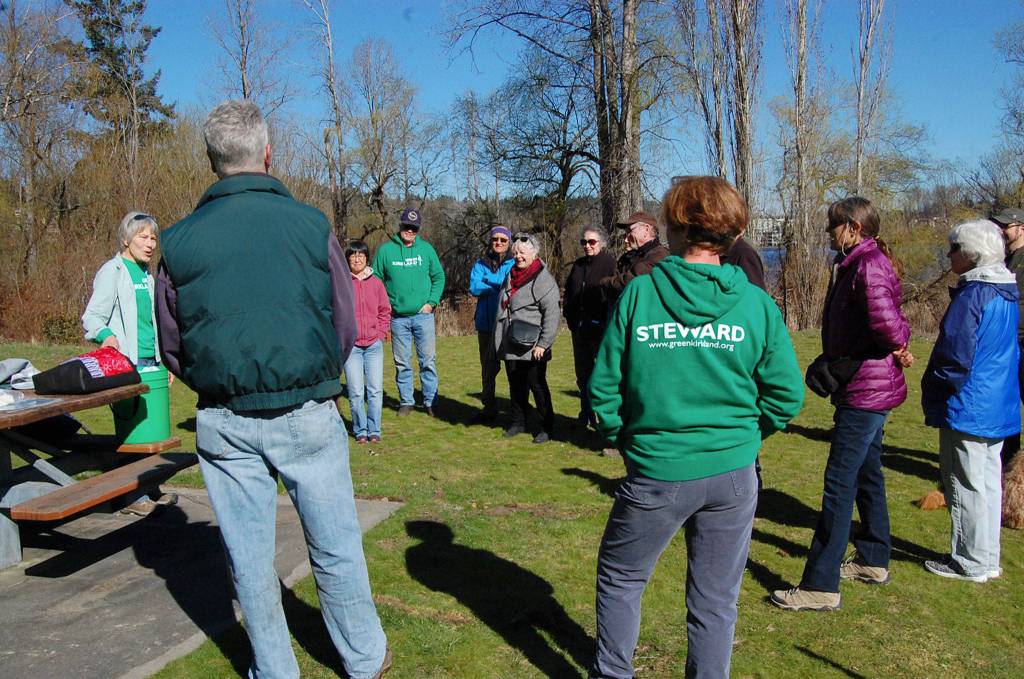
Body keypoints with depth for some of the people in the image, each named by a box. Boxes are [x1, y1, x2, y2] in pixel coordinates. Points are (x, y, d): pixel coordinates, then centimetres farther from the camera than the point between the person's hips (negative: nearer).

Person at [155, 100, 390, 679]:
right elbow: (346, 328, 1)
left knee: (250, 558, 14)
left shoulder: (179, 241, -2)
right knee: (335, 548, 12)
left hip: (224, 423, 2)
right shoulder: (311, 224, -6)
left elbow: (172, 348, 6)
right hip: (307, 415, -1)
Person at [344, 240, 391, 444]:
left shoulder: (376, 282, 8)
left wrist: (380, 333, 3)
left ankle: (374, 430, 13)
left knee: (375, 390, 2)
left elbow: (385, 311, 12)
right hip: (351, 345, -2)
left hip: (374, 345, 2)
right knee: (356, 392, -1)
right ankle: (360, 430, 14)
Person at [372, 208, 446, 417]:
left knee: (428, 361, 3)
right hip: (398, 317, 0)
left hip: (423, 316, 0)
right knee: (402, 363, 8)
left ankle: (431, 401, 13)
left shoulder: (426, 249, 3)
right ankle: (406, 401, 19)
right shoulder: (385, 250, 0)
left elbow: (439, 277, 7)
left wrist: (432, 302, -3)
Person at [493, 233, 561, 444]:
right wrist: (499, 340, 22)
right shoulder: (511, 276, 16)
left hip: (531, 347, -7)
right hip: (511, 346, 7)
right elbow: (502, 308, 25)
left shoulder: (543, 279, -10)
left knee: (537, 385, -1)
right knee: (516, 386, 14)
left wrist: (543, 344, -19)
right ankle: (518, 422, 27)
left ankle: (547, 427, 10)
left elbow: (552, 314, -16)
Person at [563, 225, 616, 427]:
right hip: (579, 327, 7)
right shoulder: (578, 265, 15)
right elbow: (568, 292, 21)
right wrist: (569, 316, 9)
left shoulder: (610, 263, -7)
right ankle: (586, 414, 26)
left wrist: (608, 320, -18)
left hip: (600, 328, -7)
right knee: (582, 373, 14)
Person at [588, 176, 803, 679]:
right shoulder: (757, 303, -4)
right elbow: (786, 395, -1)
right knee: (715, 600, 17)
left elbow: (604, 386, -6)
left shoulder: (638, 292, -9)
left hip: (656, 472, -1)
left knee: (620, 578, 21)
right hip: (733, 473, 2)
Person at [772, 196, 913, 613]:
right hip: (867, 388, 11)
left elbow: (883, 314, -37)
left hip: (865, 390, -11)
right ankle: (873, 561, 37)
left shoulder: (870, 264, -18)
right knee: (867, 475, 21)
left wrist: (898, 344, -19)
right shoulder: (855, 263, 14)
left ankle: (821, 586, -2)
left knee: (839, 484, -8)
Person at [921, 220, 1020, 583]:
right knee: (988, 483, 16)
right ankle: (987, 559, 26)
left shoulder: (972, 296, -19)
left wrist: (931, 394, -6)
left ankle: (971, 563, 12)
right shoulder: (1007, 295, 10)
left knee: (966, 487, 2)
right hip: (999, 408, 9)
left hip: (968, 409, -9)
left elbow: (955, 357, -20)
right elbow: (1012, 352, 19)